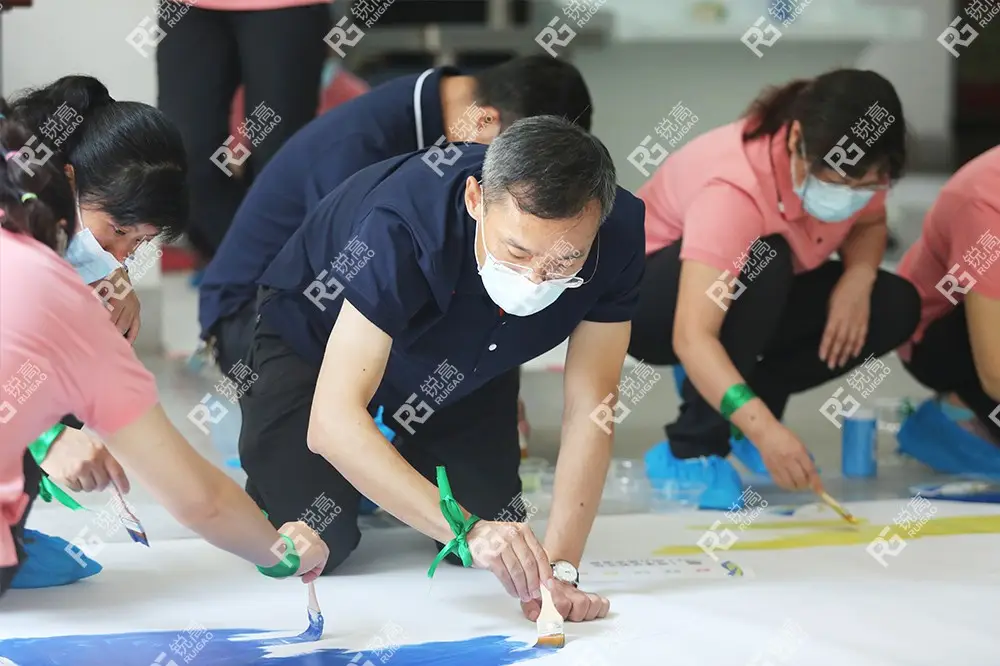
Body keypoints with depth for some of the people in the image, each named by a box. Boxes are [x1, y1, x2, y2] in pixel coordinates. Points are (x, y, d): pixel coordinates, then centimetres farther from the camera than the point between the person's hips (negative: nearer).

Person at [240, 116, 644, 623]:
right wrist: (466, 529, -57)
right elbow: (332, 423, -48)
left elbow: (589, 410, -27)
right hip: (317, 336, -4)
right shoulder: (403, 224, -45)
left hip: (463, 361, 4)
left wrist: (558, 567, -37)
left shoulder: (617, 234, -32)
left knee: (499, 541, -4)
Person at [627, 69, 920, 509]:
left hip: (752, 300, 7)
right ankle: (693, 448, -23)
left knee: (894, 306, -15)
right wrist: (764, 431, -58)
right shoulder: (734, 188, -38)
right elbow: (692, 336, -47)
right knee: (760, 260, -37)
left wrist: (857, 279, -22)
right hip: (643, 296, -7)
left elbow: (869, 225, 2)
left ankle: (738, 401, 2)